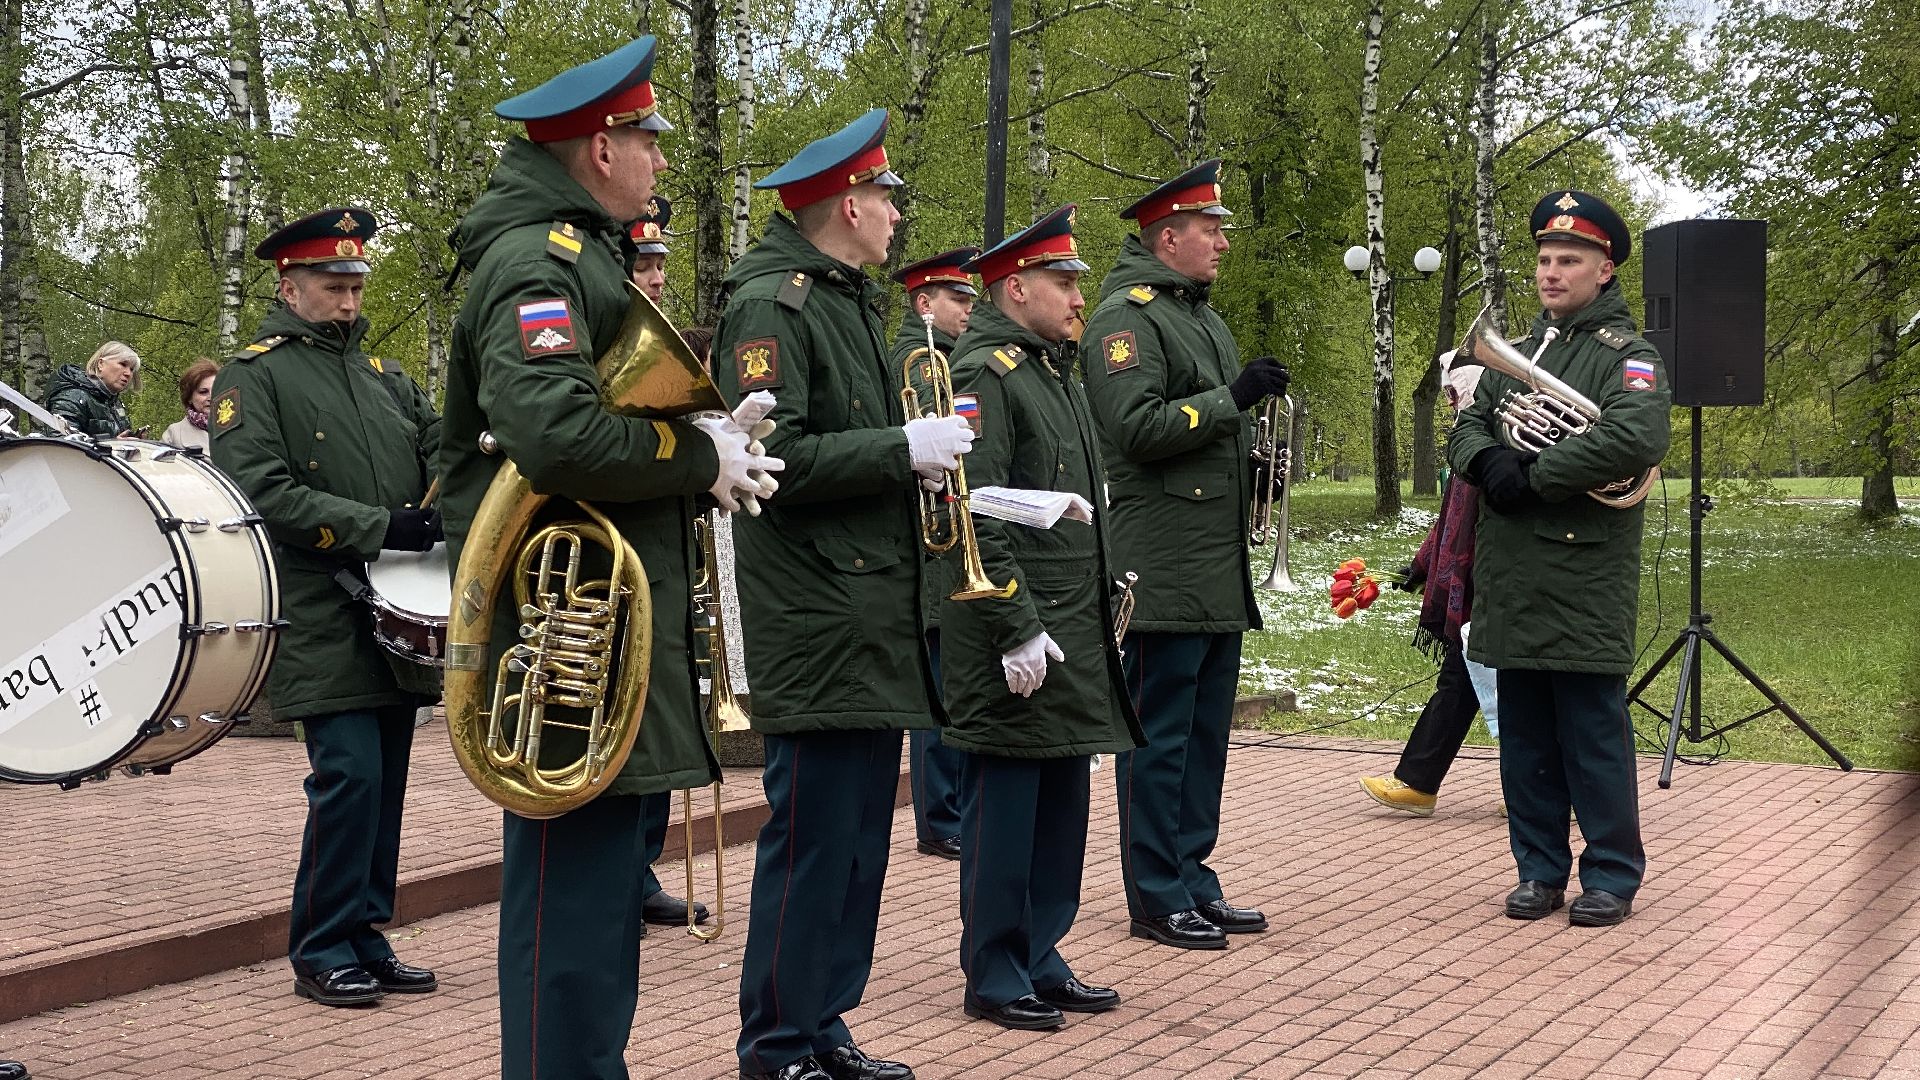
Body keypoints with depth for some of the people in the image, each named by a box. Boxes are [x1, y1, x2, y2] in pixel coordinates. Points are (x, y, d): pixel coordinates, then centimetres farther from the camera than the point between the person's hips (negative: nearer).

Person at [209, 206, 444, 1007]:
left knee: (383, 781, 9)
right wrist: (381, 527, -20)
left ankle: (366, 942, 18)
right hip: (323, 626, -6)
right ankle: (322, 953, 1)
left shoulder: (384, 378, 17)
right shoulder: (254, 377, -3)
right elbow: (262, 493, -14)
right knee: (349, 775, -11)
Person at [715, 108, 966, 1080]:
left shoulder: (851, 300, 19)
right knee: (813, 836, -5)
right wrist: (902, 448, -17)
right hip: (816, 626, -10)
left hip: (874, 622, 10)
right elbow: (772, 458, -21)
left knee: (860, 833, 13)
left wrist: (928, 454, 8)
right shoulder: (771, 306, -11)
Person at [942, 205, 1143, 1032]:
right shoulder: (985, 375, -12)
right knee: (1005, 802, -1)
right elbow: (977, 518, -19)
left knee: (1060, 803, 13)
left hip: (1073, 636, 9)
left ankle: (1040, 957, 23)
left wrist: (1100, 605, 19)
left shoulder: (1055, 374, 18)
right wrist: (1017, 629, -21)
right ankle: (993, 975, 8)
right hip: (1018, 634, -9)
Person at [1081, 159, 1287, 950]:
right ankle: (1156, 899, 3)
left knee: (1205, 732, 13)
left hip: (1218, 573, 10)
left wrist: (1252, 469, 13)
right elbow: (1137, 426, -22)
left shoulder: (1201, 316, 20)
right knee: (1159, 734, -3)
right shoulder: (1127, 317, -10)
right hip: (1165, 572, -10)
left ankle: (1192, 881, 21)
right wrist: (1233, 397, -19)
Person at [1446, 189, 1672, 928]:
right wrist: (1487, 462, -12)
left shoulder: (1626, 356, -5)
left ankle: (1611, 876, 9)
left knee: (1594, 735, -1)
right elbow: (1466, 428, 12)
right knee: (1524, 736, 11)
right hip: (1510, 583, 6)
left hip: (1585, 583, -6)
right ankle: (1540, 869, 21)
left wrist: (1534, 476, -17)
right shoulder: (1515, 353, 18)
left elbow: (1637, 441, -22)